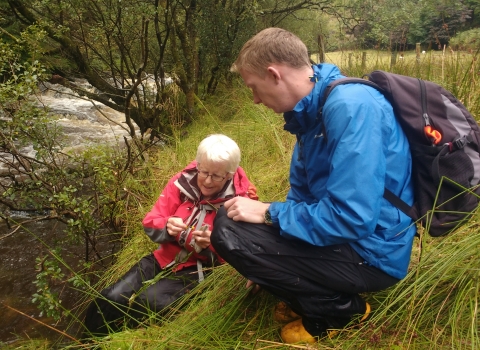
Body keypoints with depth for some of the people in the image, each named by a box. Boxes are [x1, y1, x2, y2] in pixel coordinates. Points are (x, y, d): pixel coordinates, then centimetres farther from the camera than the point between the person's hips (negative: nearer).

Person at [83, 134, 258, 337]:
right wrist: (167, 227, -22)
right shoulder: (183, 181, -6)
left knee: (147, 303, -26)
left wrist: (212, 245, -29)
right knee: (110, 298, -9)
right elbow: (150, 223, 0)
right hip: (163, 259, 5)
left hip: (198, 271, -4)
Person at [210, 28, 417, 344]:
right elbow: (302, 194, 13)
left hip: (371, 251, -9)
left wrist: (268, 213, -17)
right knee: (234, 216, 14)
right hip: (342, 234, 9)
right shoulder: (312, 109, 6)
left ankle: (338, 311, -2)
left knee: (228, 230, -19)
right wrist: (267, 266, 13)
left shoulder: (351, 106, -24)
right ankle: (316, 296, 11)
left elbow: (351, 218, -29)